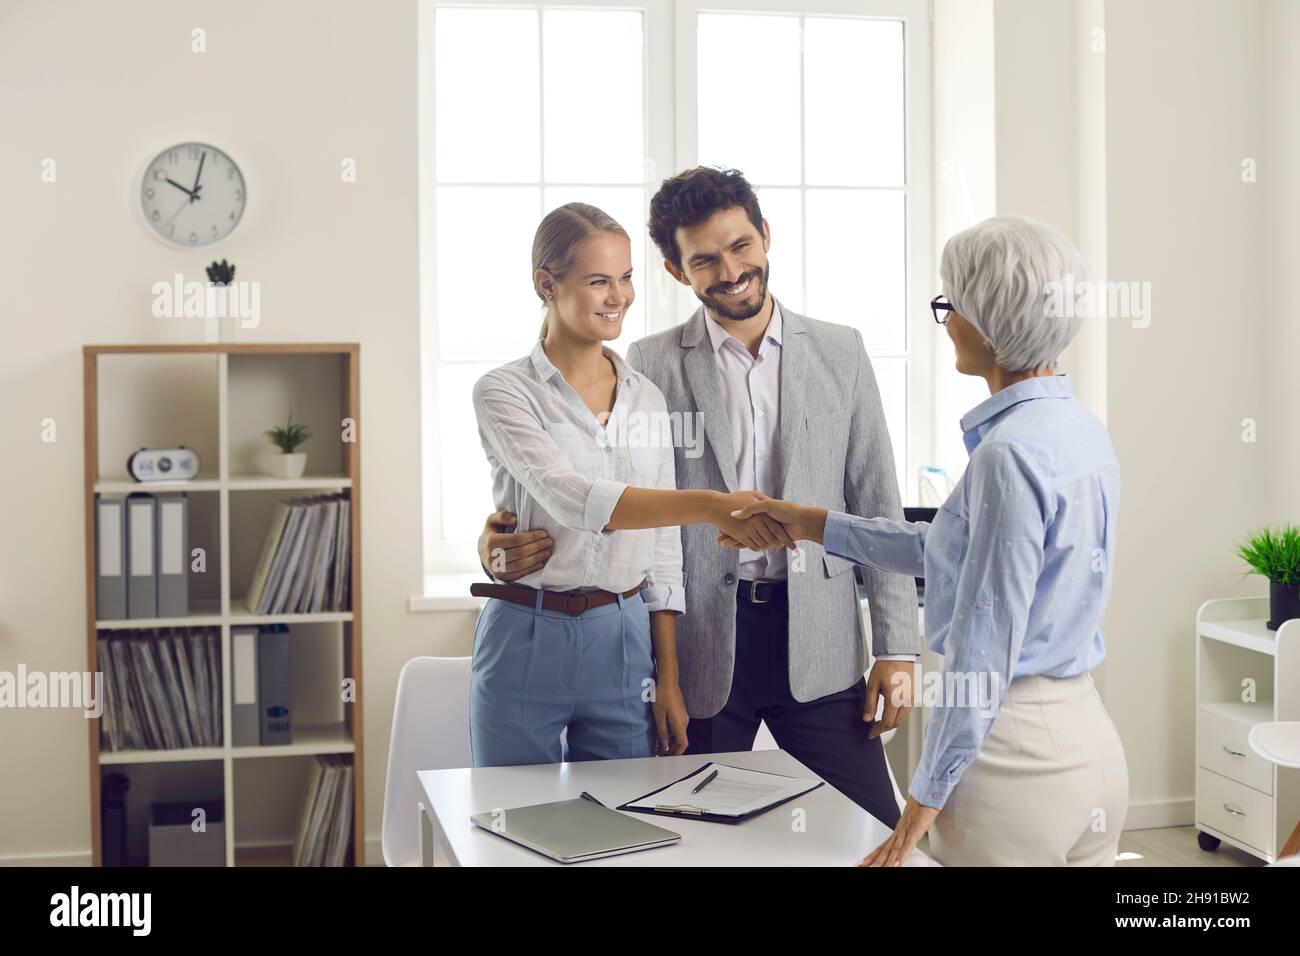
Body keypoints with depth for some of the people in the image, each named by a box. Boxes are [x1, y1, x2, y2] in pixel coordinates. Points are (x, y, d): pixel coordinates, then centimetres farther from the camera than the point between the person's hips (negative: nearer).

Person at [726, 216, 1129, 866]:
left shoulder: (1009, 452, -21)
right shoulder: (1076, 427, 7)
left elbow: (985, 646, -20)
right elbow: (951, 547, 17)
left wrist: (926, 796, -13)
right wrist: (813, 525, 20)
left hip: (1016, 751, -9)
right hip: (1088, 742, 9)